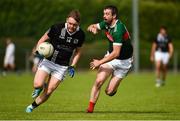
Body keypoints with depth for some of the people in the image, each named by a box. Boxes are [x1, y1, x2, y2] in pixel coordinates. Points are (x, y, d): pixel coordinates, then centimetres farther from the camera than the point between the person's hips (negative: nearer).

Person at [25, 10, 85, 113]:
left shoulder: (80, 35, -6)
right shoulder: (57, 28, -15)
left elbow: (78, 51, 11)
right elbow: (43, 39, -1)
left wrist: (72, 67, 2)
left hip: (62, 66, 2)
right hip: (48, 61, -2)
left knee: (48, 92, -3)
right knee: (38, 84, -20)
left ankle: (33, 106, 23)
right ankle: (40, 88, 18)